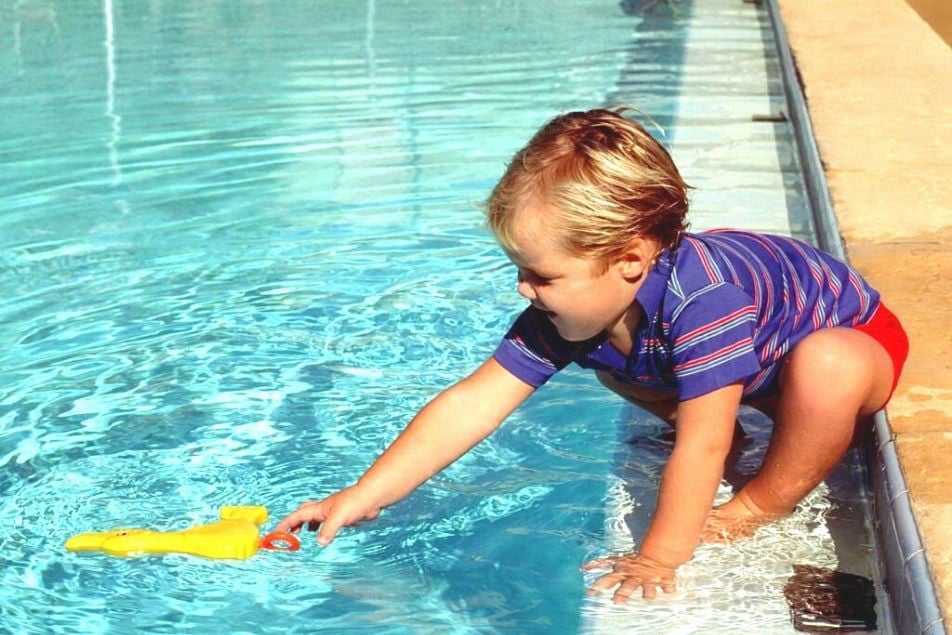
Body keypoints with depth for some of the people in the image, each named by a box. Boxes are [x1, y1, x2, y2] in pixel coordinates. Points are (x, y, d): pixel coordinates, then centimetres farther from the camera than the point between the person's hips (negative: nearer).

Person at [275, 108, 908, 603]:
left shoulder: (703, 298, -42)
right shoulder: (578, 305, -19)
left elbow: (701, 445, -39)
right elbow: (472, 405, -18)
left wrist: (659, 558, -33)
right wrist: (365, 495, -20)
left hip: (848, 335, -6)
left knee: (825, 370, -40)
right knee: (605, 354, 3)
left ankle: (766, 503, -12)